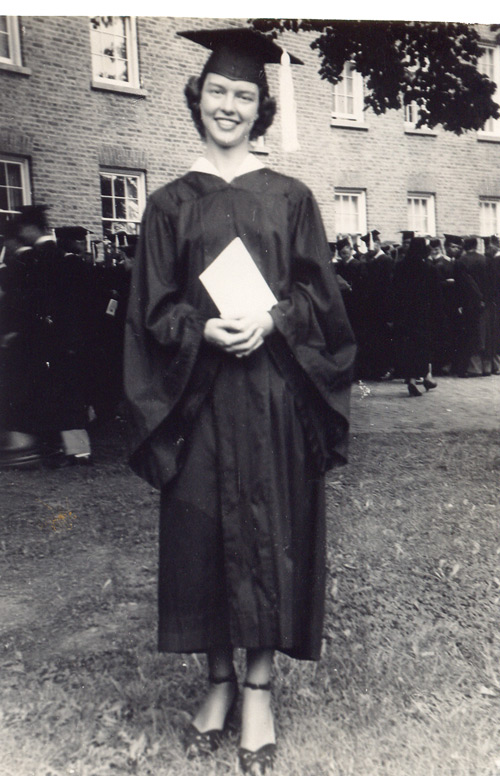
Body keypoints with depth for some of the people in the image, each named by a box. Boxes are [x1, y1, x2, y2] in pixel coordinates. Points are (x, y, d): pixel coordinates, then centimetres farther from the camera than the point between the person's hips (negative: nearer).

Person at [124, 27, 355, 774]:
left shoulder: (290, 197, 8)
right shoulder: (170, 203, 9)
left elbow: (319, 294, 3)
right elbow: (152, 309, 4)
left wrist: (270, 319, -16)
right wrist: (203, 329, -15)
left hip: (274, 392, 0)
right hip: (198, 396, 1)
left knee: (270, 532, 2)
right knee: (201, 535, 4)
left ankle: (259, 685, 17)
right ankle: (219, 678, 22)